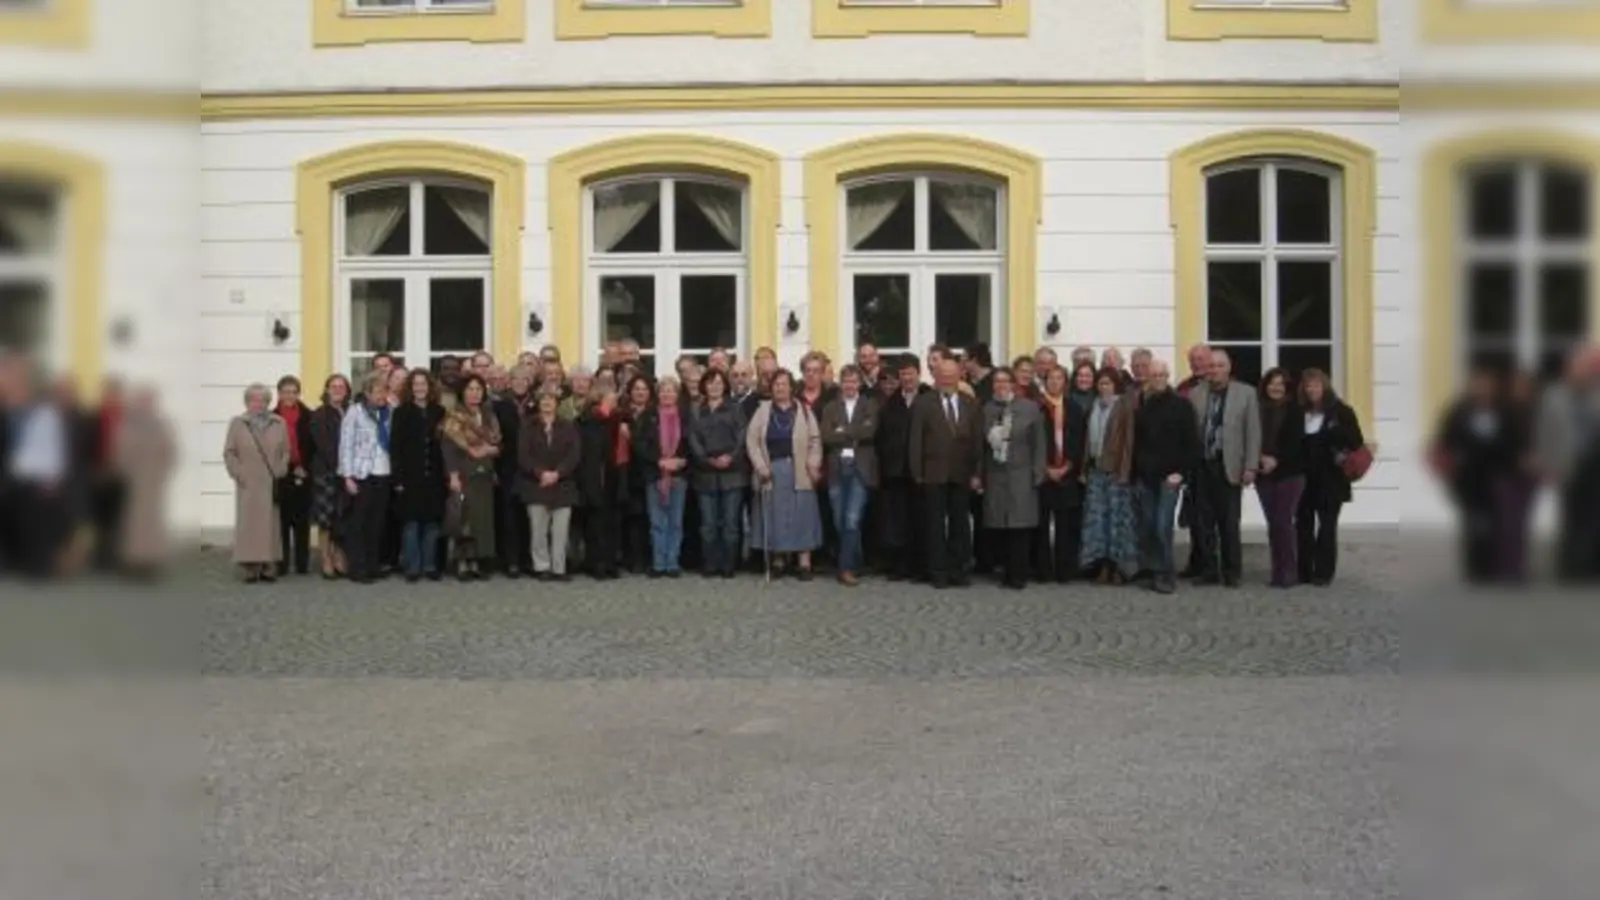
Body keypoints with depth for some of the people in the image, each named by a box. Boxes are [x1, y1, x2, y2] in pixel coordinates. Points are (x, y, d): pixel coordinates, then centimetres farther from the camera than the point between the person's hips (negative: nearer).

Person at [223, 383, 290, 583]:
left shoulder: (279, 424, 9)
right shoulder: (237, 424, 7)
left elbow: (286, 452, 8)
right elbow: (229, 453, 4)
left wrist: (280, 473, -3)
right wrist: (239, 474, -6)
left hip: (272, 484, 1)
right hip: (248, 485, -1)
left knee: (271, 523, 1)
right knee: (249, 522, -3)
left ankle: (269, 567, 4)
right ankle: (250, 567, -1)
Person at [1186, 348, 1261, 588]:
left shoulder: (1246, 393, 3)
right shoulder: (1195, 393, 7)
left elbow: (1253, 432, -1)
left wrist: (1251, 467, -7)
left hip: (1229, 466, -2)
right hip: (1201, 466, 2)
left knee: (1229, 523, 2)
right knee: (1203, 522, 4)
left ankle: (1231, 572, 12)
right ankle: (1209, 571, 13)